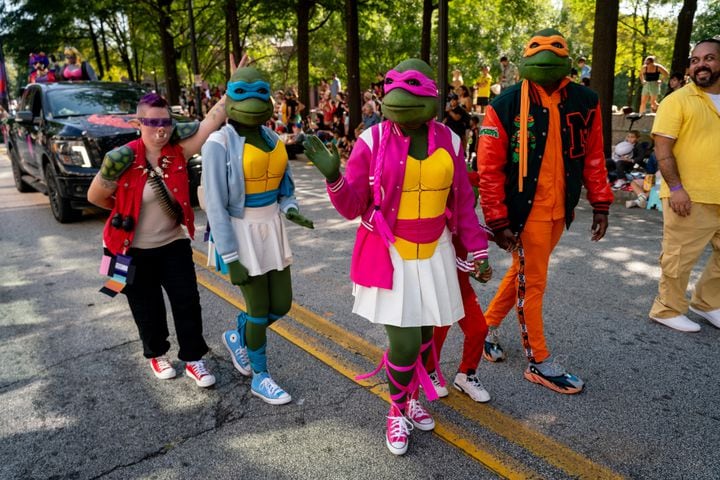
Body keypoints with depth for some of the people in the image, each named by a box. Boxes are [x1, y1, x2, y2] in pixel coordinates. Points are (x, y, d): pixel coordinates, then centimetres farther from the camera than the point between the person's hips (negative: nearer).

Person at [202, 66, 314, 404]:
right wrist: (230, 259, -17)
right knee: (259, 310, 3)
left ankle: (237, 337, 40)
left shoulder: (271, 138, 5)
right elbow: (216, 205, -16)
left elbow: (283, 186, 14)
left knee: (282, 305, 11)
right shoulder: (219, 145, -15)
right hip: (240, 234, -7)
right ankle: (261, 378, 26)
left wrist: (291, 212, -8)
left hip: (271, 230, 7)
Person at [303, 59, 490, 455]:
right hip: (389, 256, -3)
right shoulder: (372, 141, -11)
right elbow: (352, 207, -8)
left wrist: (476, 249, 7)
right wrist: (333, 177, -27)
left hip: (434, 255, 4)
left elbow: (462, 201, 7)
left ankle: (412, 397, 43)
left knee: (423, 333, 14)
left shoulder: (448, 140, -2)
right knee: (404, 342, -4)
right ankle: (396, 411, 27)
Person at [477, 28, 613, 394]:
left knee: (521, 274, 18)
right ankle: (539, 363, 21)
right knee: (532, 282, 5)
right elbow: (489, 169, -13)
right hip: (525, 211, -5)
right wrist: (498, 222, -14)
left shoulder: (585, 102, 1)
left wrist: (600, 205, 7)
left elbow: (593, 156, 10)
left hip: (559, 211, 5)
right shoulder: (506, 106, -13)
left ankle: (488, 325, 40)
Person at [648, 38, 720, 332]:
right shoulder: (677, 101, -7)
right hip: (689, 197, -7)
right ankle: (667, 310, 17)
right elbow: (662, 149, -13)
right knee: (680, 258, 1)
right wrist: (675, 188, -21)